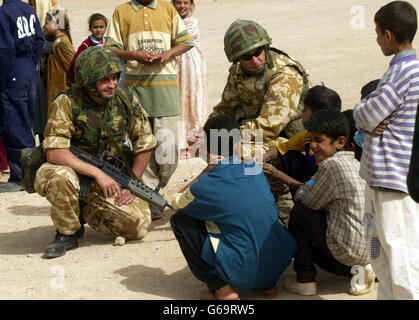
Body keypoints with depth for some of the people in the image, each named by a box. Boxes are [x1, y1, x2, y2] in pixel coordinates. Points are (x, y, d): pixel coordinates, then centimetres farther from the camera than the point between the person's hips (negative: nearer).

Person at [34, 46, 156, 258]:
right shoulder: (67, 103, -17)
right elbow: (54, 153, -25)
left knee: (139, 226, -12)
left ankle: (86, 212, 16)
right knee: (60, 175, -38)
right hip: (74, 173, -4)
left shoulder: (126, 102, -5)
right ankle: (67, 233, -10)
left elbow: (145, 145, 5)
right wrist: (97, 173, -30)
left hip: (110, 181, 4)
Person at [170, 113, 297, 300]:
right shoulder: (256, 172, 3)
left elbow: (177, 203, 12)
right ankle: (268, 283, 22)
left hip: (244, 275, -6)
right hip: (279, 266, 6)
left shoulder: (203, 188, -10)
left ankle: (220, 288, 2)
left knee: (180, 220, 3)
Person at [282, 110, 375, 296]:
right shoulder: (356, 163, 12)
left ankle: (305, 280, 8)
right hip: (372, 250, 9)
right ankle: (357, 270, 12)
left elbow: (310, 201, -4)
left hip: (350, 250, -9)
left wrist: (302, 190, 15)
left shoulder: (331, 164, -14)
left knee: (299, 212, 5)